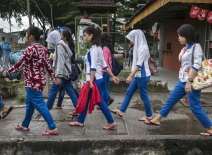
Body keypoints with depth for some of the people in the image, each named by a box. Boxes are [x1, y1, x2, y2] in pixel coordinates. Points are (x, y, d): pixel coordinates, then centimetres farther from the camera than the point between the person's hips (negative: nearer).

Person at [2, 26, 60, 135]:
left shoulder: (30, 48, -16)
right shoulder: (42, 49, 10)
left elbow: (21, 63, -15)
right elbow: (47, 65, 11)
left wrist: (7, 71, -3)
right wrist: (54, 78, 13)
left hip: (33, 82, -10)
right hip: (39, 80, 10)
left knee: (39, 105, -4)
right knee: (29, 103, 21)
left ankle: (52, 128, 0)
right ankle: (24, 125, 36)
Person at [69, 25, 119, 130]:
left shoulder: (93, 48, -16)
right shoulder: (97, 48, 13)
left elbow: (93, 67, -22)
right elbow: (104, 65, 14)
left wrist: (91, 81, -23)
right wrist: (112, 76, 14)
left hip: (95, 79, -10)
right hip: (97, 79, 10)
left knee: (100, 102, 0)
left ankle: (111, 123, 10)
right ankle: (80, 121, 27)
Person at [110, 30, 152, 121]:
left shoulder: (143, 48, -17)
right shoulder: (138, 47, 12)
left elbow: (139, 64, -24)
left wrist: (130, 76, -27)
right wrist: (132, 75, 19)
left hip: (142, 75, -10)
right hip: (138, 75, 10)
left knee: (144, 96, 2)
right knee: (129, 92, 12)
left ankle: (149, 115, 17)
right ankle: (121, 111, 20)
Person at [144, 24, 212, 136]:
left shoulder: (196, 47, -11)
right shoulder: (185, 48, 13)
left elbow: (196, 66, -19)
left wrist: (190, 81, -23)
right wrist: (185, 81, 17)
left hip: (191, 82, -9)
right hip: (182, 81, 9)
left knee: (195, 107, -2)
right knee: (170, 100, 13)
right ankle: (156, 120, 24)